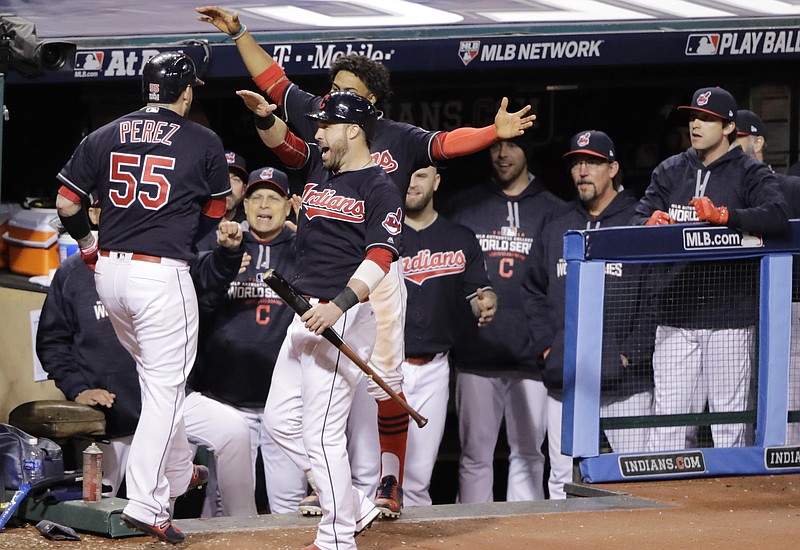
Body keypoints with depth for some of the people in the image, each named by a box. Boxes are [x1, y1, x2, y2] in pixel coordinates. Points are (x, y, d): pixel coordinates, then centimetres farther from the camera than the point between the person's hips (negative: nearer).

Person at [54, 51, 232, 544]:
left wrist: (87, 240, 26)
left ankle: (178, 473, 34)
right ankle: (146, 504, -11)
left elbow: (67, 204, 7)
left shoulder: (104, 137, 7)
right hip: (162, 273, -5)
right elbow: (215, 213, 12)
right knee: (165, 387, -3)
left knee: (158, 377, 24)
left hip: (109, 270, 5)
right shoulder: (205, 142, -1)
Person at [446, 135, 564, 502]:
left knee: (528, 452, 4)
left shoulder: (552, 211, 10)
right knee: (475, 452, 1)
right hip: (477, 346, 0)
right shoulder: (465, 207, 11)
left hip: (531, 351, 0)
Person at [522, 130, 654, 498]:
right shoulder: (556, 230, 17)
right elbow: (533, 292, 23)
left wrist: (635, 351, -9)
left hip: (625, 378, -5)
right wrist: (546, 346, 9)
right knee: (562, 482, 5)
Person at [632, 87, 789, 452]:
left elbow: (777, 217, -15)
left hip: (730, 319, -3)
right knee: (668, 419, -1)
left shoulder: (750, 174, 2)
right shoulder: (670, 172, 14)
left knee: (730, 426, -2)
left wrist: (723, 215, -28)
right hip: (675, 318, 3)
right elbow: (638, 222, 6)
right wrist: (653, 224, -18)